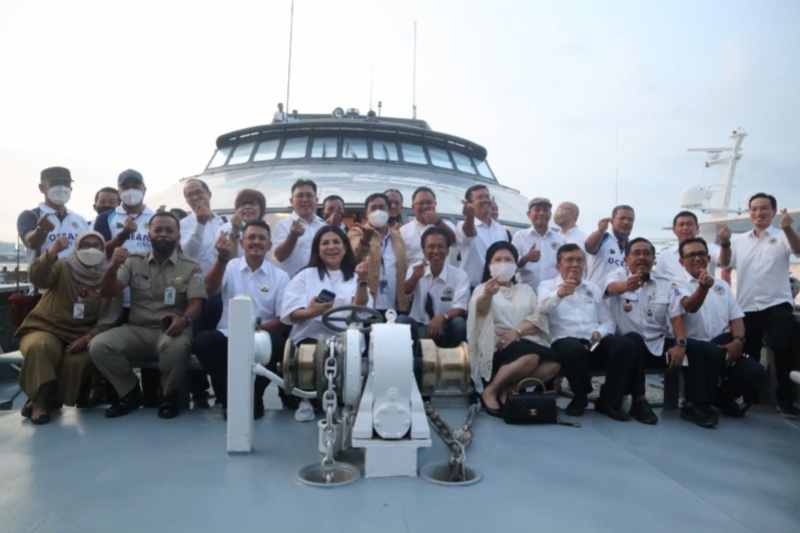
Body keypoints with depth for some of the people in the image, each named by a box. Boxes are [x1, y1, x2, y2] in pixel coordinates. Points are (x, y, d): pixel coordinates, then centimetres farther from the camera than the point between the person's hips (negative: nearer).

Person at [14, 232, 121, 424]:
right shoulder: (63, 268, 2)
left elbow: (110, 318, -4)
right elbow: (38, 278, -22)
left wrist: (88, 338, -19)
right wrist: (51, 253, -39)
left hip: (81, 335, 1)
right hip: (46, 328, 0)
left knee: (78, 362, -30)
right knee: (41, 347, -34)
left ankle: (52, 399, -2)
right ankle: (39, 400, -15)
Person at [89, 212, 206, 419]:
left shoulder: (191, 267, 4)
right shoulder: (134, 262, 10)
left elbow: (196, 304, -6)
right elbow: (107, 292, 2)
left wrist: (184, 319, -31)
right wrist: (113, 267, -19)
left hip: (171, 331, -3)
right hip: (137, 330, 3)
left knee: (177, 346, -38)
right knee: (99, 345, -24)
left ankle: (168, 395, -6)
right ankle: (130, 393, 1)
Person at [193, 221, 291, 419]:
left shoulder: (280, 276, 7)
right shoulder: (229, 268, 8)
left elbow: (284, 320, 2)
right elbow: (210, 290, -13)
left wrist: (260, 328, -19)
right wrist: (223, 259, -29)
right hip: (228, 336, 0)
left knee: (276, 342, -33)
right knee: (202, 340, -30)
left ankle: (253, 399, -8)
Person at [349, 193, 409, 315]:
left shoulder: (396, 235, 16)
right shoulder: (357, 233, 1)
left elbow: (403, 267, 17)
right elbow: (353, 258, -19)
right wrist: (365, 240, -39)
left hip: (395, 308, 5)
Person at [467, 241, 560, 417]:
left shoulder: (526, 289, 23)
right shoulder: (483, 288, 11)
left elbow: (539, 317, 6)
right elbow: (480, 309, -15)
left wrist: (516, 331, -14)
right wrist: (487, 295, -40)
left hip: (527, 341, 4)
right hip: (497, 345, -4)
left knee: (554, 362, -26)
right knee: (530, 357, -35)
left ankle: (508, 391, -14)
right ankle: (490, 391, -16)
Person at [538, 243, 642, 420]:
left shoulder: (594, 289, 25)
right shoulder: (547, 285, 9)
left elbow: (608, 321, 19)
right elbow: (543, 307, -16)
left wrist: (599, 332, -5)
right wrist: (559, 293, -39)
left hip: (595, 343, 4)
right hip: (565, 341, -4)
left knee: (625, 344, -25)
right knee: (574, 348, -39)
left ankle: (609, 401, -9)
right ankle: (580, 398, -8)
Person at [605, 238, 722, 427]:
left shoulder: (666, 283, 10)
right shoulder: (618, 276, -1)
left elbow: (677, 316, 2)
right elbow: (612, 288, -27)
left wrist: (680, 344, -16)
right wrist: (627, 285, -52)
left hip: (660, 344, 4)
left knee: (708, 352, -14)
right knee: (634, 339, -38)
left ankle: (694, 404, -5)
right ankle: (639, 402, -26)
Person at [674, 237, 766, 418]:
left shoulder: (722, 285, 19)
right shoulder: (678, 284, -3)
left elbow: (736, 317, 13)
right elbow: (690, 306, -24)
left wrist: (738, 340, -8)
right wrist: (703, 287, -46)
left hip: (722, 344, 5)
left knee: (755, 371, -17)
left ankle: (720, 398, 12)